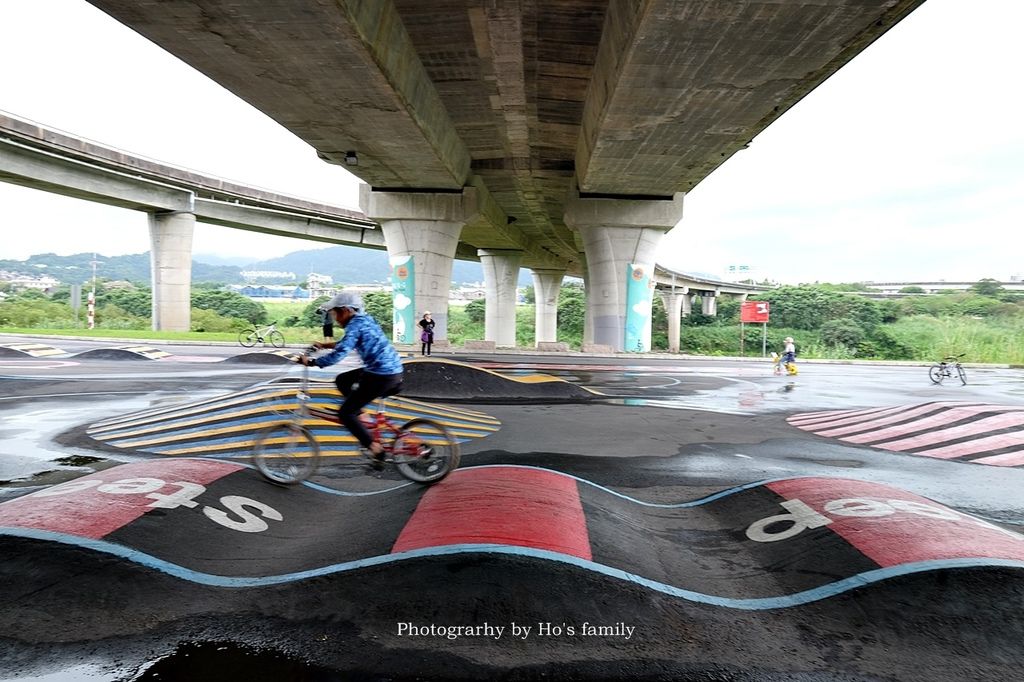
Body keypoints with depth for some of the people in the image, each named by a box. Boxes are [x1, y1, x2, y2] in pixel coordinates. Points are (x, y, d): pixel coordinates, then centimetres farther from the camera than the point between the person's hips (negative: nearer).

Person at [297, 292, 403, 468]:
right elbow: (346, 343, 31)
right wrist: (324, 345, 26)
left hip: (381, 375, -9)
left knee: (345, 413, 0)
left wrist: (310, 361, -16)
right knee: (342, 380, 23)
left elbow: (339, 354, -24)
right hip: (392, 369, 9)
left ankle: (376, 450, 0)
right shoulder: (364, 319, 14)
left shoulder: (355, 325, -13)